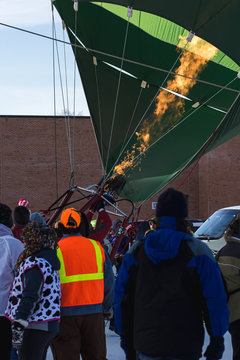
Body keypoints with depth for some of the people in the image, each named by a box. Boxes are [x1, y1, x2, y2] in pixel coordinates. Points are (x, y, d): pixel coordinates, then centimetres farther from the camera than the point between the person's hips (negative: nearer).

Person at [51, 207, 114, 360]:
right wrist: (106, 308, 18)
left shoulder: (56, 250, -6)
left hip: (65, 314, -2)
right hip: (94, 311, 3)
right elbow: (109, 281, 6)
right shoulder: (96, 247, 2)